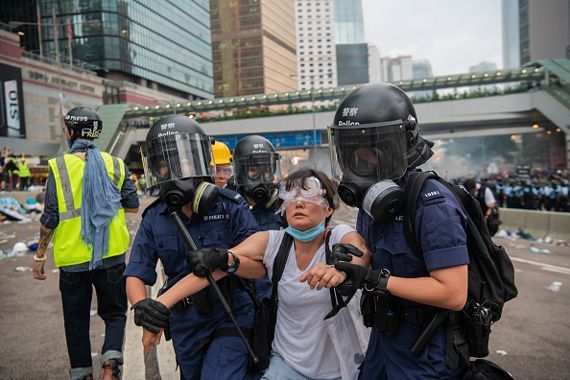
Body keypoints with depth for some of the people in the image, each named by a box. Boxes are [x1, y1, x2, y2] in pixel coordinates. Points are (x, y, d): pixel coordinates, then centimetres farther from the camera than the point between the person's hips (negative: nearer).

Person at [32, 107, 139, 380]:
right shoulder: (115, 164, -2)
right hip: (111, 255, 1)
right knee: (114, 312, 16)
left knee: (76, 319, 16)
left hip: (72, 258, -1)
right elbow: (133, 206, 2)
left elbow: (50, 219, -7)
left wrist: (40, 255, 3)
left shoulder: (58, 167, -8)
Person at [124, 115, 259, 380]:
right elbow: (135, 275, -4)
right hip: (184, 326, 4)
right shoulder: (153, 219, -4)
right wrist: (141, 304, -27)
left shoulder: (230, 206, -13)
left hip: (229, 321, -4)